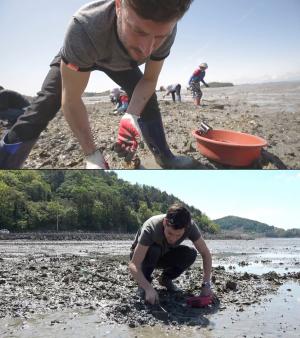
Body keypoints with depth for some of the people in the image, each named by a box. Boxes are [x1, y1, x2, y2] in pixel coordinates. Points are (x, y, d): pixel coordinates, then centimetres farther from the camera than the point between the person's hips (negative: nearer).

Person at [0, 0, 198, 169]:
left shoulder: (166, 30, -37)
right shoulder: (85, 28, -48)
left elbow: (149, 80, -19)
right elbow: (71, 101, -37)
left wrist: (131, 117, -37)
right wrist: (92, 155, -37)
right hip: (77, 58, -3)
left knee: (148, 100, -5)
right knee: (45, 106, -18)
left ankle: (164, 156, 15)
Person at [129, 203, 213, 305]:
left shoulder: (190, 226, -27)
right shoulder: (150, 228, -38)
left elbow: (206, 254, -18)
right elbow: (133, 265, -39)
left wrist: (206, 285, -27)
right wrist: (148, 288, -50)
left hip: (164, 255, 4)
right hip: (142, 254, -3)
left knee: (191, 254, -24)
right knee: (153, 250, -37)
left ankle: (165, 278, 2)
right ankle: (144, 282, -9)